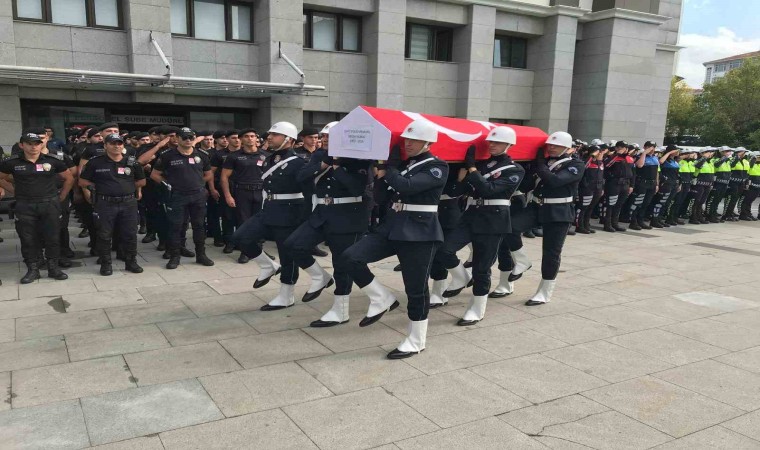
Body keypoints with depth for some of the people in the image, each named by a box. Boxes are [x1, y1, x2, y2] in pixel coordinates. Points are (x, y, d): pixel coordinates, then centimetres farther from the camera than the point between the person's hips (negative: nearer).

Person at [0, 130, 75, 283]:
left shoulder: (53, 161, -1)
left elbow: (69, 179, 9)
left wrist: (61, 197, 6)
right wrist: (16, 192, 7)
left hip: (50, 204, 0)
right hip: (24, 206, 0)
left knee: (53, 237, 3)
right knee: (28, 239, 4)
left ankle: (53, 267, 15)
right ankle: (32, 269, 15)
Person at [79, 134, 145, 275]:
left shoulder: (132, 163, 6)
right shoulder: (96, 162, 1)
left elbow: (141, 181, 16)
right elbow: (82, 181, 7)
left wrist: (128, 187, 5)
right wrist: (98, 187, -2)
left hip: (129, 203, 1)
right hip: (105, 204, -1)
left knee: (130, 234, 6)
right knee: (104, 235, 5)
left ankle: (131, 261, 19)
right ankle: (106, 264, 17)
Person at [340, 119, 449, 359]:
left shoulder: (438, 167, -7)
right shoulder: (403, 164, 13)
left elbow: (407, 186, -23)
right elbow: (382, 197, 11)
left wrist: (387, 169, -9)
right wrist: (382, 172, -3)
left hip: (419, 232, -6)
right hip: (392, 225, 7)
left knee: (416, 289, 1)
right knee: (350, 257, -9)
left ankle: (416, 342, 18)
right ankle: (382, 299, 9)